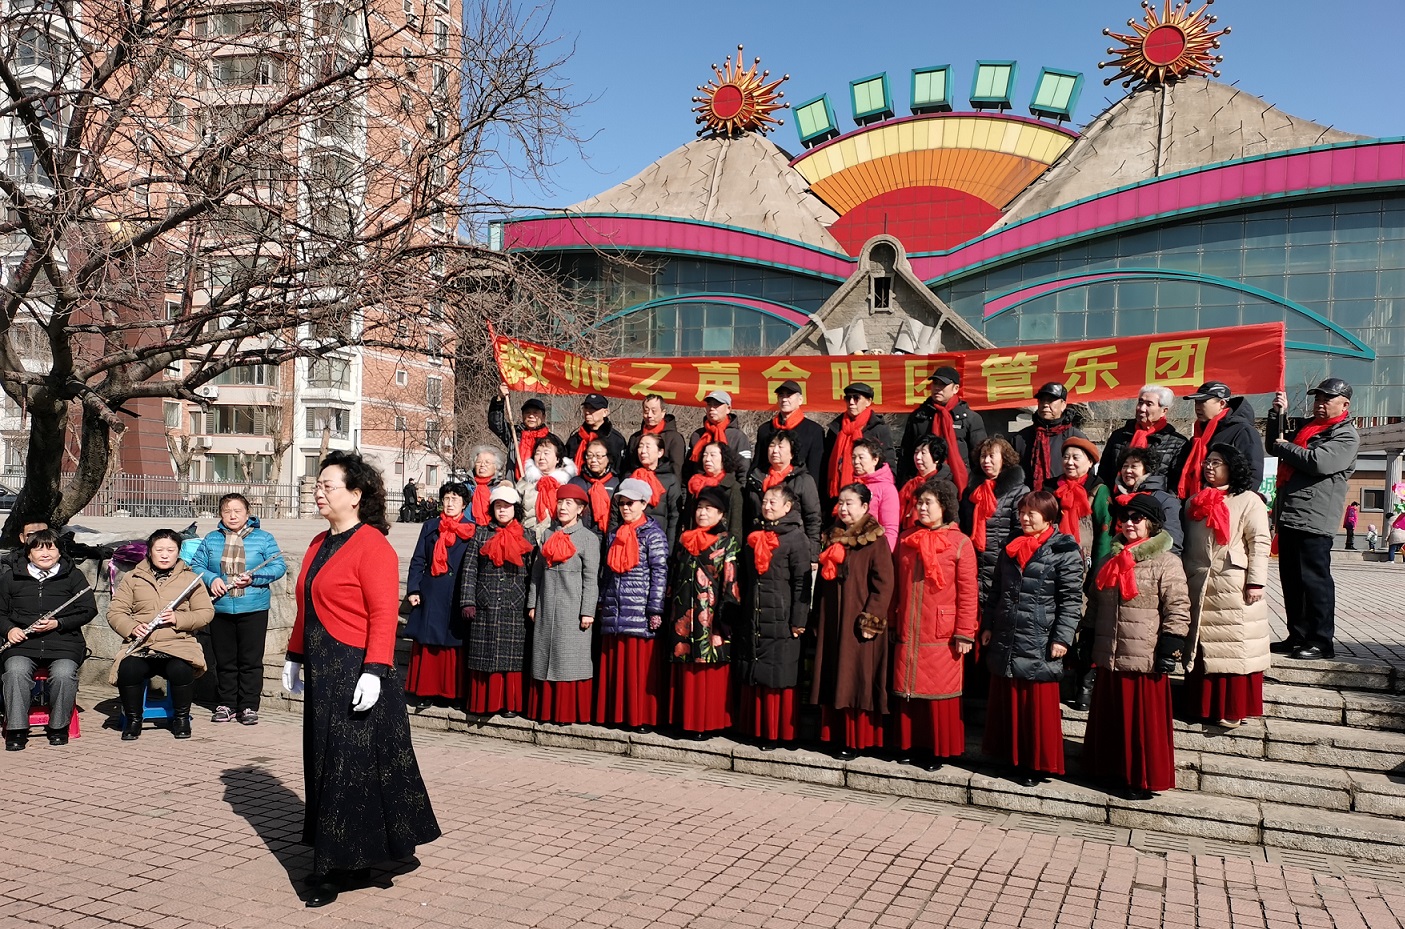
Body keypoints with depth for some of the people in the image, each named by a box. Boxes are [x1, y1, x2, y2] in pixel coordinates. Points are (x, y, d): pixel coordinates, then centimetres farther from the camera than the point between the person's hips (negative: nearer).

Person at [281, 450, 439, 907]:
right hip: (323, 673, 9)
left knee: (348, 766, -1)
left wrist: (374, 672, -25)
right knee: (324, 762, 14)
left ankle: (334, 868, 9)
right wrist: (295, 656, 19)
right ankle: (342, 858, 27)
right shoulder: (320, 544, 13)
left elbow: (384, 615, -20)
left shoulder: (372, 546, -14)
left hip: (356, 675, -9)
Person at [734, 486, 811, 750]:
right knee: (751, 677, 11)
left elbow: (802, 582, -10)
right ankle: (753, 727, 21)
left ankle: (777, 732, 9)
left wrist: (798, 620, -14)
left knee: (777, 678, -1)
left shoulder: (796, 537, -6)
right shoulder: (754, 536, 14)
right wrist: (740, 613, 15)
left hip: (780, 619, -6)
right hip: (751, 619, 6)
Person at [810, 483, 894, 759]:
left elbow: (884, 584, -13)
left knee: (858, 680, -1)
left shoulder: (875, 541, -8)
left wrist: (871, 620, -17)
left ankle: (857, 740, 7)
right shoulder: (832, 538, 12)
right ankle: (835, 734, 18)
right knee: (833, 680, 10)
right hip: (831, 622, 6)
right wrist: (817, 619, 14)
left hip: (857, 623, -6)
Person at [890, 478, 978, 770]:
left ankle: (938, 749, 16)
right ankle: (908, 743, 23)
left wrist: (964, 634, -11)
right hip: (907, 634, 4)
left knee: (939, 694, 3)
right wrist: (893, 623, 14)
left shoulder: (960, 543, -6)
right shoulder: (906, 540, 8)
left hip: (942, 636, -4)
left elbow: (968, 593, -8)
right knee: (907, 690, 10)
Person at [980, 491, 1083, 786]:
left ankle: (1037, 764, 15)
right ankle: (1012, 757, 26)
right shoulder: (1009, 547, 12)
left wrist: (1062, 638, -14)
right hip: (1005, 642, 6)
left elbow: (1072, 599, -10)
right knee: (1006, 703, 13)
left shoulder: (1064, 550, -7)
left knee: (1039, 706, 2)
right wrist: (988, 625, 14)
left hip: (1040, 644, -6)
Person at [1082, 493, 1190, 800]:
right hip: (1109, 658, 6)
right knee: (1110, 720, 15)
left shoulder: (1166, 562, -7)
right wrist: (1088, 641, 17)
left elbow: (1177, 610, -11)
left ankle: (1145, 781, 15)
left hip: (1145, 660, -6)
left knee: (1144, 722, 2)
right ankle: (1112, 770, 30)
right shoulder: (1112, 560, 13)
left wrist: (1170, 649, -16)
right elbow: (1094, 604, 19)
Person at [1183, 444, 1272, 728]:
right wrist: (1181, 577, 13)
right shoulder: (1194, 502, 17)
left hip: (1234, 587, -6)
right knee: (1200, 648, 10)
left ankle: (1233, 709, 5)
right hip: (1199, 586, 6)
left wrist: (1256, 582, -14)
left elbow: (1259, 543, -8)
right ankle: (1203, 705, 19)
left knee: (1234, 649, -2)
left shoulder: (1249, 501, -1)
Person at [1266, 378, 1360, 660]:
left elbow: (1319, 461, -20)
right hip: (1288, 515, 9)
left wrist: (1284, 446, -6)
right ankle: (1297, 637, 19)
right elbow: (1273, 445, 26)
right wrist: (1278, 414, 14)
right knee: (1291, 580, 12)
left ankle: (1321, 642, -1)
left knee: (1314, 579, -7)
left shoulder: (1346, 435, -5)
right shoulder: (1307, 426, 23)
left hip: (1314, 520, -9)